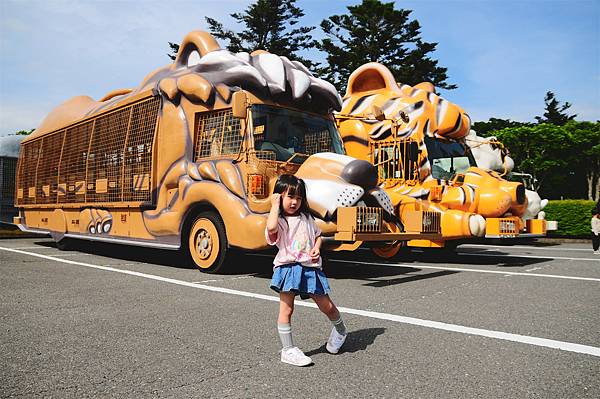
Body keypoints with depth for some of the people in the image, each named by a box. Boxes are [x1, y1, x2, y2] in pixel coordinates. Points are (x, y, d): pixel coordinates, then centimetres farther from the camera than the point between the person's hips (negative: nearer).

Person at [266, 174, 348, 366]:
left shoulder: (306, 218, 13)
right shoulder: (278, 220, -4)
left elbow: (317, 235, 25)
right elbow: (271, 228, -29)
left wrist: (317, 248, 3)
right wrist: (275, 205, -15)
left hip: (310, 267, 4)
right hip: (287, 267, -4)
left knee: (327, 306, 10)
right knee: (286, 309, -2)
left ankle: (340, 330, 39)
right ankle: (288, 350, 11)